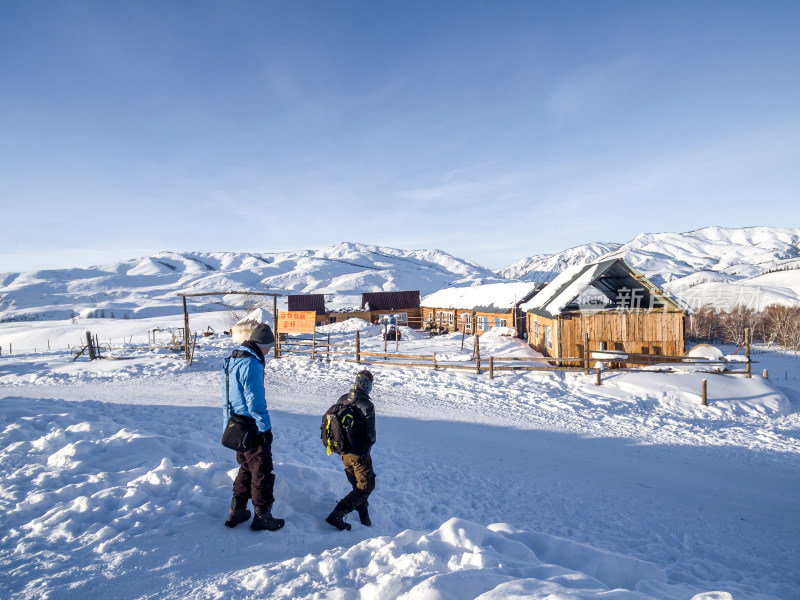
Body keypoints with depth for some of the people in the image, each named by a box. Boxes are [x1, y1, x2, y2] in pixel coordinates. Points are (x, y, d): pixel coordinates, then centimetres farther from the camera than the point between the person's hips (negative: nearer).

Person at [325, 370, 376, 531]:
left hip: (343, 452, 7)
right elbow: (371, 434, -18)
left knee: (357, 486, 21)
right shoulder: (367, 405, -21)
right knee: (366, 487, 6)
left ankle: (364, 520, 30)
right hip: (359, 454, -7)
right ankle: (336, 515, -3)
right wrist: (367, 448, 4)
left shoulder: (341, 400, -2)